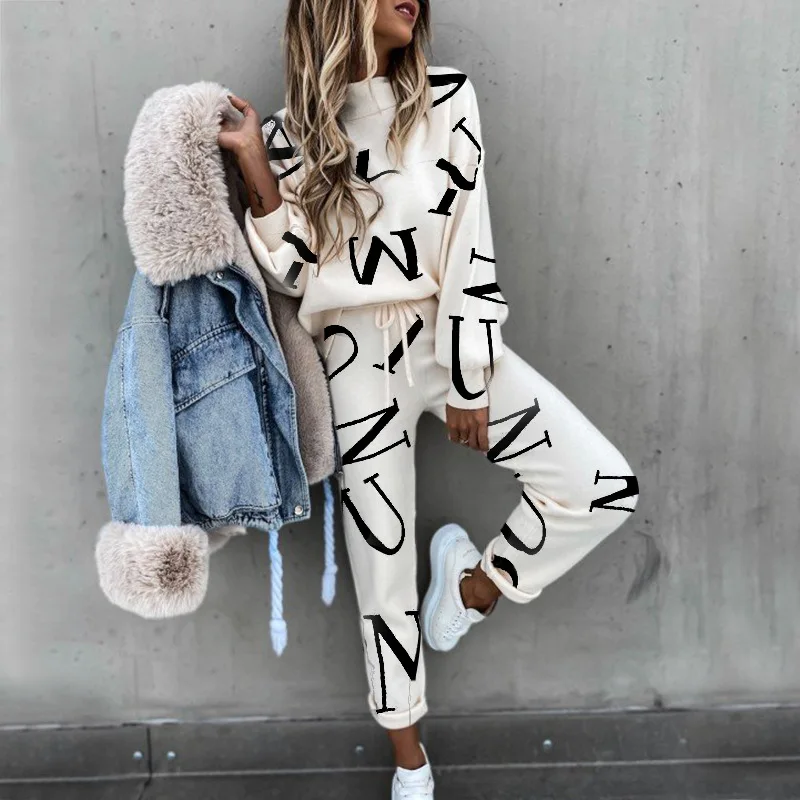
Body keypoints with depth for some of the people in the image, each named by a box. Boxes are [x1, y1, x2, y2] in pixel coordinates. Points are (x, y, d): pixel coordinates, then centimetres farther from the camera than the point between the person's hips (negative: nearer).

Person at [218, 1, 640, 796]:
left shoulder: (445, 98, 0)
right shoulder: (289, 130, 3)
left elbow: (469, 242, -5)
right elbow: (295, 272, -3)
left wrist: (467, 381, -9)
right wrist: (253, 163, -11)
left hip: (448, 337, 1)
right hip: (359, 359, -1)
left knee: (605, 484, -11)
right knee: (384, 562, 6)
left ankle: (474, 586, 16)